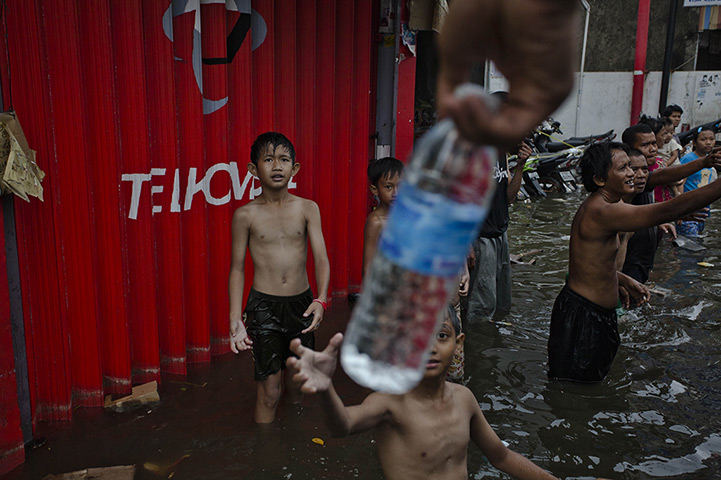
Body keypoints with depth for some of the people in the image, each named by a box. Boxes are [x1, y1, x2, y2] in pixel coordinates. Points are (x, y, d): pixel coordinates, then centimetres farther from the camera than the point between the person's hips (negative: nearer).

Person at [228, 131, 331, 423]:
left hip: (302, 303, 3)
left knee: (297, 382, 16)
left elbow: (321, 257, -5)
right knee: (269, 390, -3)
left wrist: (321, 299, -22)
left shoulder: (308, 209, -1)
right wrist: (236, 320, -5)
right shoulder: (246, 215, -5)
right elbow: (237, 268, 0)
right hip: (263, 305, -2)